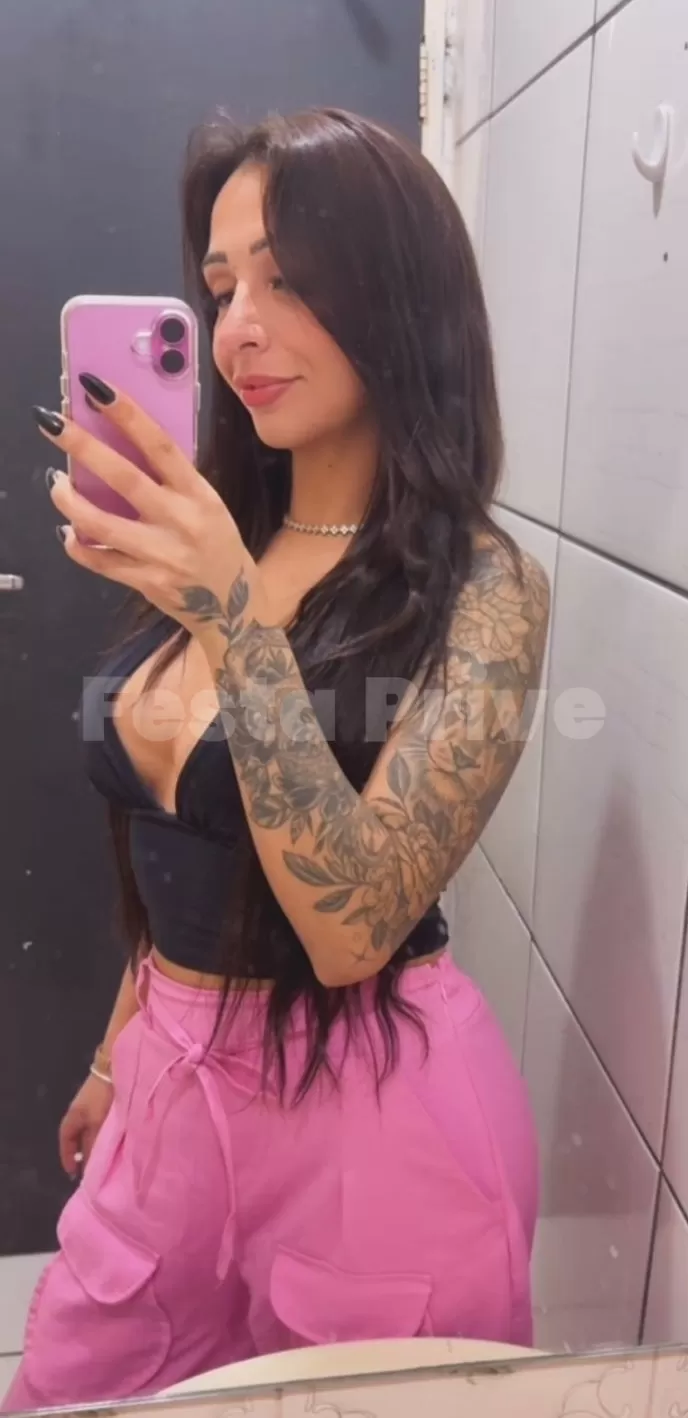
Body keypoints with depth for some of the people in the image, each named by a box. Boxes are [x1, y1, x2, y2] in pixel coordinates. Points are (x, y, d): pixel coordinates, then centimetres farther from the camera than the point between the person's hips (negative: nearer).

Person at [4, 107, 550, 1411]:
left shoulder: (481, 586, -16)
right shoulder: (228, 546, 2)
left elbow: (352, 929, -25)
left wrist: (236, 621, -32)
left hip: (367, 1111, -5)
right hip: (177, 1083, 6)